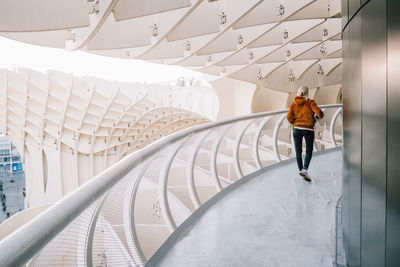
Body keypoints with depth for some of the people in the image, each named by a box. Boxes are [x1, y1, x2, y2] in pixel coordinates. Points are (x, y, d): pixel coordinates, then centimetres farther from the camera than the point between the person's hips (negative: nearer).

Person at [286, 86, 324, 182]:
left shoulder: (293, 103, 5)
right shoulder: (310, 102, -2)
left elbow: (289, 117, -2)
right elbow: (319, 113, -11)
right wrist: (318, 117, 11)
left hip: (297, 129, 2)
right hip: (308, 129, -2)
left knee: (298, 152, 12)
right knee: (309, 152, 8)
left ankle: (301, 170, 15)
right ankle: (304, 170, -9)